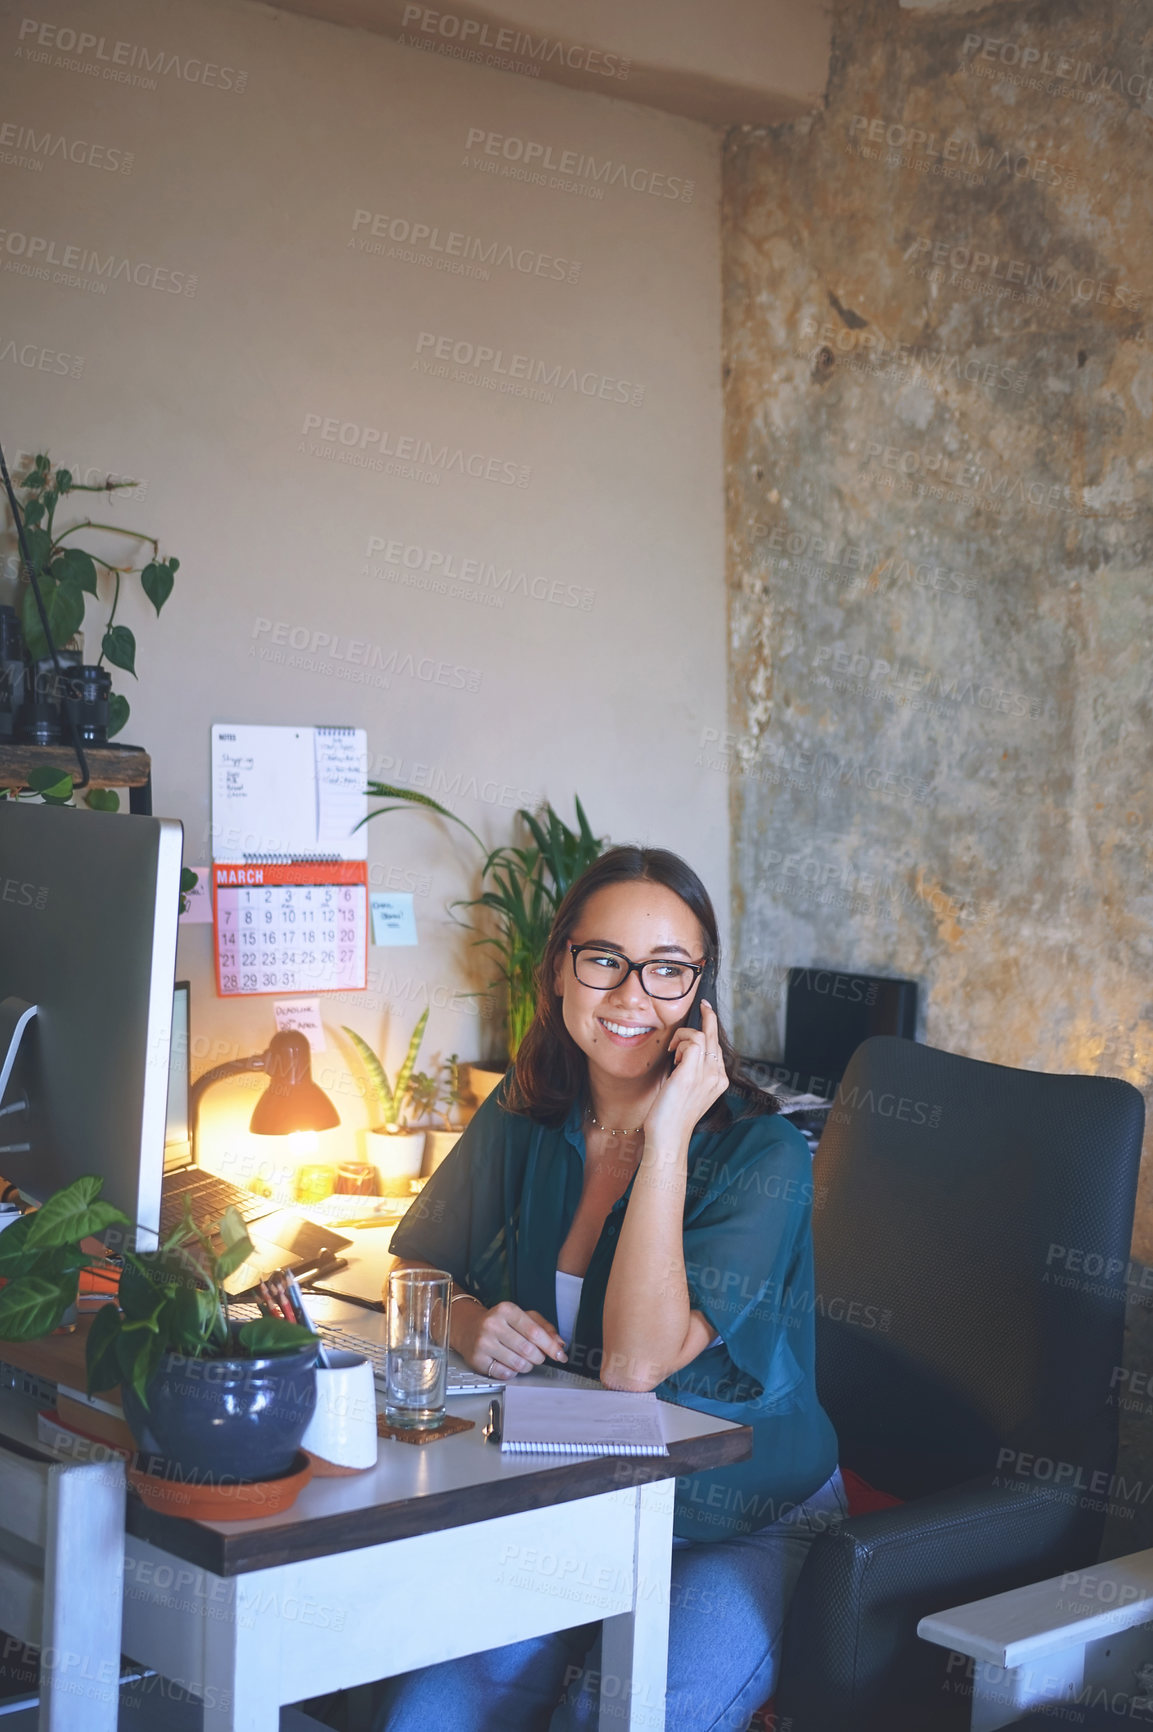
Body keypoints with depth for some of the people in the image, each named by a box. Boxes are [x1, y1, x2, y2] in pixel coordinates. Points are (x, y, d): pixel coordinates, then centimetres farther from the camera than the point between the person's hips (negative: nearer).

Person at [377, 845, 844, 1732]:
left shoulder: (763, 1156, -15)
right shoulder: (523, 1119, 0)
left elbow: (635, 1361, -25)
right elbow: (413, 1265, 12)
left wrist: (666, 1134, -27)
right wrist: (468, 1320, -12)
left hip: (738, 1533, -3)